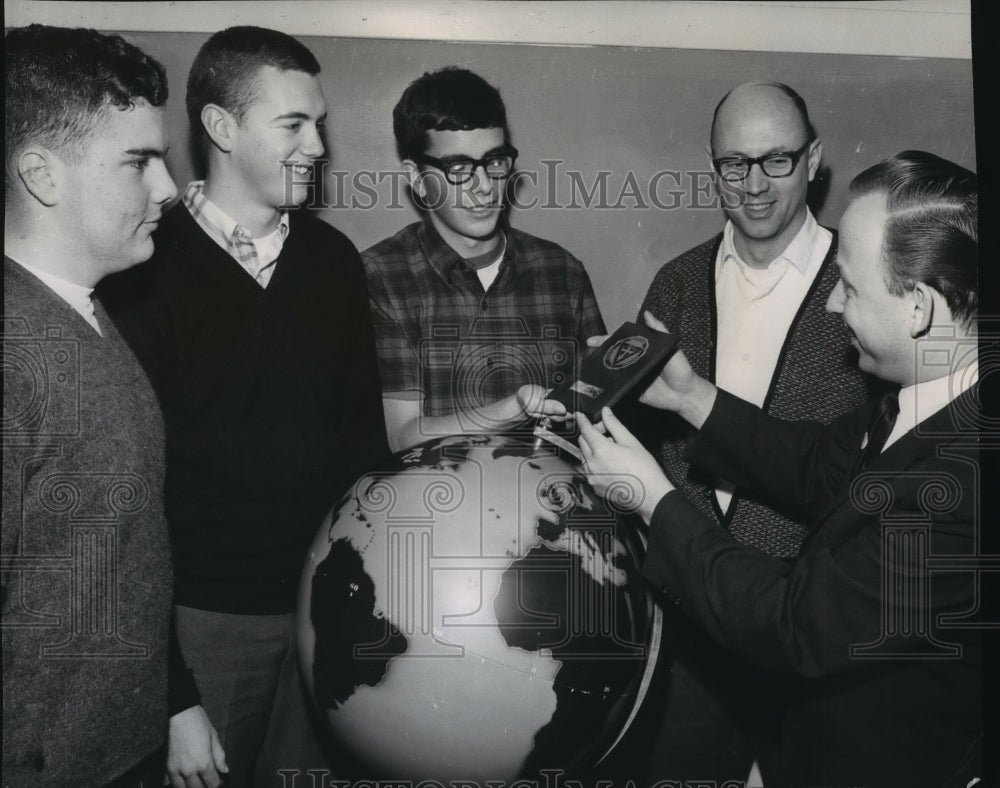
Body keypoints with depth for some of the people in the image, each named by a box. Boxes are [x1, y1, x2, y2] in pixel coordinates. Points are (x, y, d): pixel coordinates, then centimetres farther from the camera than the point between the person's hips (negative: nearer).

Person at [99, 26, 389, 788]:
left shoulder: (333, 259, 3)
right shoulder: (146, 270, -11)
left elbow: (365, 437, 8)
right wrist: (169, 694, -11)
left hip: (328, 609, 4)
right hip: (202, 618, -4)